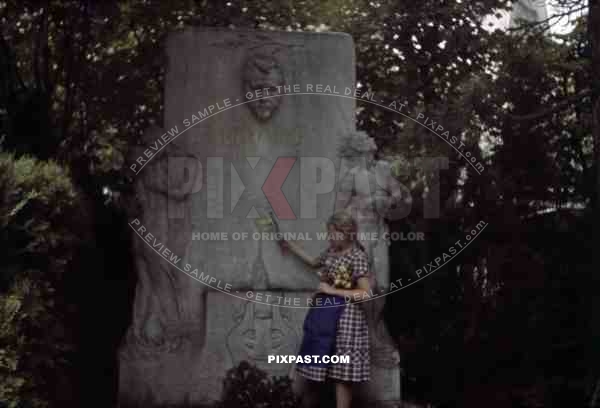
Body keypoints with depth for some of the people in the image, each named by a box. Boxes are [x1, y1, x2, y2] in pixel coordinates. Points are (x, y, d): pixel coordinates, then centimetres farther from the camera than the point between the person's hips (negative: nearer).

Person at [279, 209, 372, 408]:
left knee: (341, 371, -4)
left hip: (345, 318, -8)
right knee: (331, 369, 10)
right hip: (328, 313, 8)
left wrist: (333, 290, -19)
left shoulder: (358, 257, -15)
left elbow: (365, 293, -20)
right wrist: (290, 246, 26)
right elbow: (314, 262, 30)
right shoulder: (332, 251, 8)